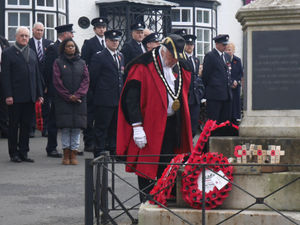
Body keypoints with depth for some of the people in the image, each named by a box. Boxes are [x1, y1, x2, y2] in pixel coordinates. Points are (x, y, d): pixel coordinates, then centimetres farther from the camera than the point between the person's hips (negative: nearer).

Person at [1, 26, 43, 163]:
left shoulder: (32, 53, 16)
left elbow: (37, 75, 16)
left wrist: (39, 94, 9)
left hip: (30, 97, 5)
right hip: (15, 97, -5)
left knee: (26, 125, 8)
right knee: (14, 125, 3)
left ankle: (23, 152, 15)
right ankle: (14, 153, 11)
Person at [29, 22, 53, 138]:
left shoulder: (49, 43, 9)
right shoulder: (27, 43, 0)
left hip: (45, 78, 3)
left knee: (46, 103, 6)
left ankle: (45, 128, 13)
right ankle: (31, 128, 7)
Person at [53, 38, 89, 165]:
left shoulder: (81, 63, 11)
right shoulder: (58, 62, 4)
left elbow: (86, 79, 4)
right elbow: (57, 81, -2)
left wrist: (77, 95, -9)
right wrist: (68, 96, -9)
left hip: (79, 100, 2)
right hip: (63, 100, -2)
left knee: (77, 127, -2)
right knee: (65, 127, -4)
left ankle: (73, 155, 2)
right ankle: (66, 155, 2)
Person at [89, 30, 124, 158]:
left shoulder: (121, 57, 16)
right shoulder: (99, 57, -6)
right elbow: (93, 78, -5)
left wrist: (122, 93, 16)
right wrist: (97, 93, -1)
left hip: (118, 99, 7)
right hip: (104, 100, -7)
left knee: (116, 126, 11)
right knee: (102, 126, -3)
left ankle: (113, 150, 20)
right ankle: (99, 152, 2)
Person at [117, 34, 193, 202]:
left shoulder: (180, 68, 10)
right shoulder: (143, 68, -11)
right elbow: (132, 98, -15)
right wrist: (137, 126, -21)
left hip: (172, 124, 6)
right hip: (149, 126, -6)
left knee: (168, 169, 10)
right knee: (147, 168, 0)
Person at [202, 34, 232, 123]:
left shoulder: (227, 56, 17)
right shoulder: (210, 56, -6)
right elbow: (205, 75, -5)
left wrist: (229, 85, 15)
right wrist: (207, 89, -1)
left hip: (227, 94, 7)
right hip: (215, 95, -7)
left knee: (226, 120, 8)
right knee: (213, 122, -5)